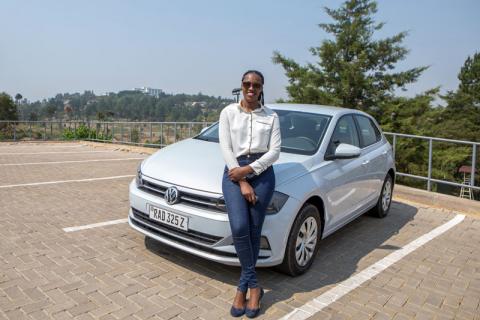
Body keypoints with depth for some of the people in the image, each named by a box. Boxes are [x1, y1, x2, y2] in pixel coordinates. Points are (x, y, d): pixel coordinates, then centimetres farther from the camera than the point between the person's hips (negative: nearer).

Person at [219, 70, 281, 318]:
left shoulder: (271, 116, 10)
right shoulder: (229, 112, 7)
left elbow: (274, 151, 1)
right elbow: (226, 149, -2)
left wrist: (249, 170, -13)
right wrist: (242, 183, -11)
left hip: (262, 173, 1)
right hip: (234, 172, -1)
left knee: (253, 230, -3)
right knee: (239, 228, -17)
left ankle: (242, 287, 13)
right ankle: (253, 286, 2)